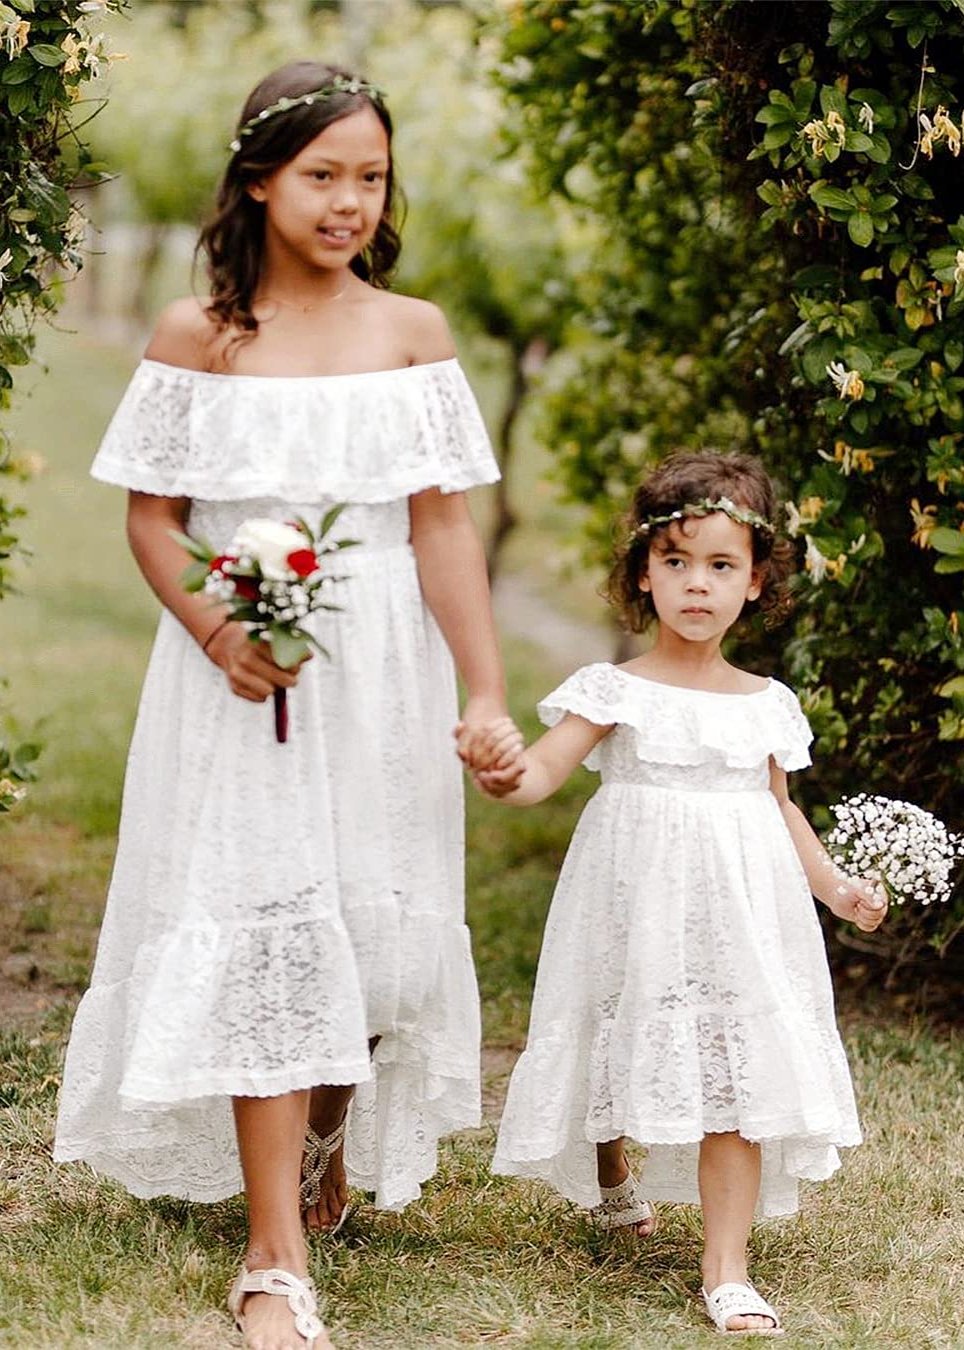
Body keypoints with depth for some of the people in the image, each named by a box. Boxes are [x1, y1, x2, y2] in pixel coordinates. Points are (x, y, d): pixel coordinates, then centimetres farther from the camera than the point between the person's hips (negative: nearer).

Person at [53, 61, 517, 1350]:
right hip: (238, 671, -2)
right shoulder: (196, 335, -1)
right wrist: (218, 634, -16)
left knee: (379, 918, 5)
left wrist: (488, 688, -8)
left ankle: (331, 1128, 39)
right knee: (262, 927, -5)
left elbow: (443, 524, -1)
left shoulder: (411, 332, 2)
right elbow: (151, 517, 1)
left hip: (380, 669, 2)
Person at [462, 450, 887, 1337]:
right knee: (621, 1052, 11)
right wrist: (502, 774, -39)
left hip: (740, 909, 2)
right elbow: (544, 771, -18)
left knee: (737, 1074, -4)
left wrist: (835, 886, 13)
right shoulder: (614, 691, -7)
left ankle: (728, 1270, 3)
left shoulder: (767, 705, 6)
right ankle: (609, 1182, 45)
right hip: (637, 904, -2)